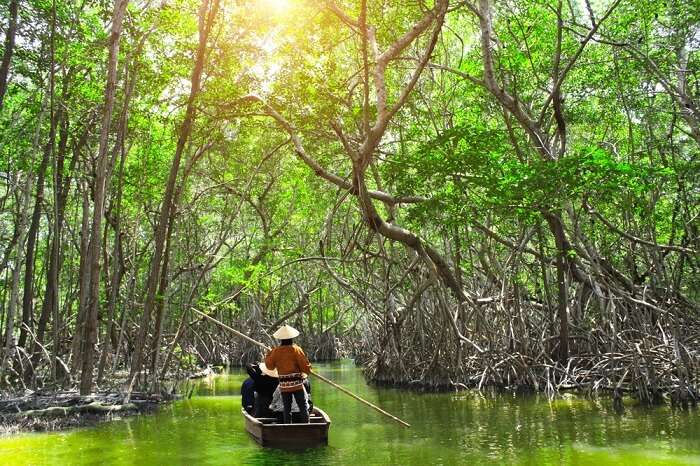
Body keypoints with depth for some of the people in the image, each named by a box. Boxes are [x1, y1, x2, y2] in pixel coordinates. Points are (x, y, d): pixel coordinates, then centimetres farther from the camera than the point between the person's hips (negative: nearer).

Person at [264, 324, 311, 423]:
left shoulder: (276, 351, 1)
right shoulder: (296, 349, -8)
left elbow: (270, 366, 11)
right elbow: (305, 366, -10)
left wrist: (268, 355, 26)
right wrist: (308, 370, 11)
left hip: (283, 385, 3)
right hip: (297, 383, -3)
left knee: (287, 408, 10)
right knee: (303, 407, 2)